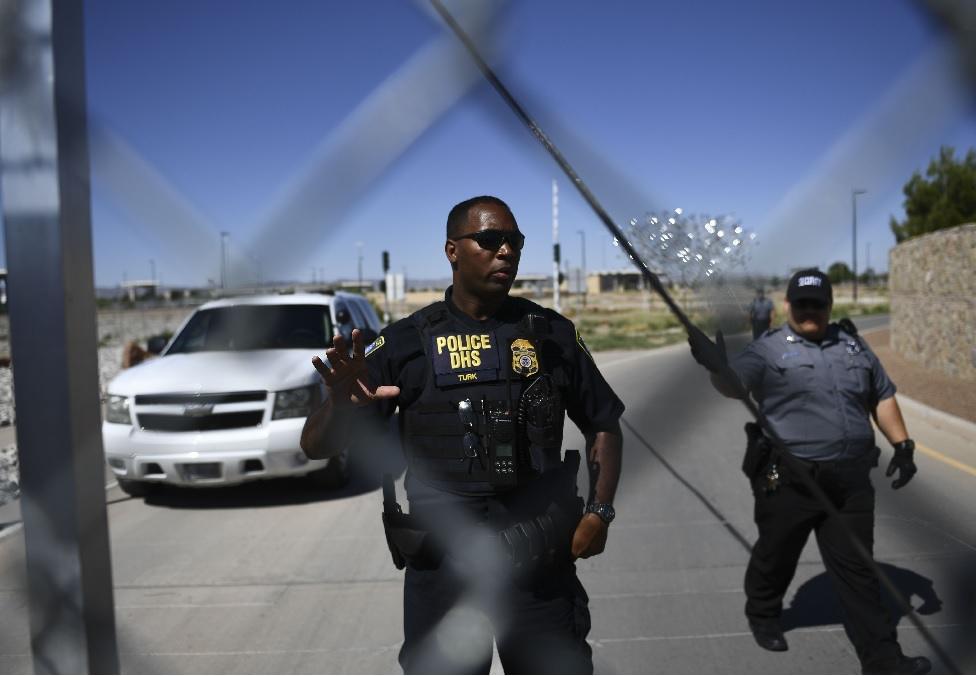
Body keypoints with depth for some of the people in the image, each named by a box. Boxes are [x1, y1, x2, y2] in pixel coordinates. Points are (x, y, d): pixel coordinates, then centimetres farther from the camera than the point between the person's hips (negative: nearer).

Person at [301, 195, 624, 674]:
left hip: (542, 560, 2)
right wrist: (341, 406, -27)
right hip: (441, 562, -1)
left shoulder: (552, 333, 2)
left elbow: (604, 425, 12)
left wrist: (599, 512, -3)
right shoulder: (406, 341, -3)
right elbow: (317, 446, -4)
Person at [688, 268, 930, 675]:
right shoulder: (769, 349, -6)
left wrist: (902, 444, 12)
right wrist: (716, 366, -45)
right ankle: (763, 616, 40)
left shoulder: (853, 344, 11)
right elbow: (735, 384, -23)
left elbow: (882, 396, 20)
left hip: (850, 479, 4)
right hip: (788, 480, -4)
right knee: (776, 556, 14)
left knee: (857, 568, 11)